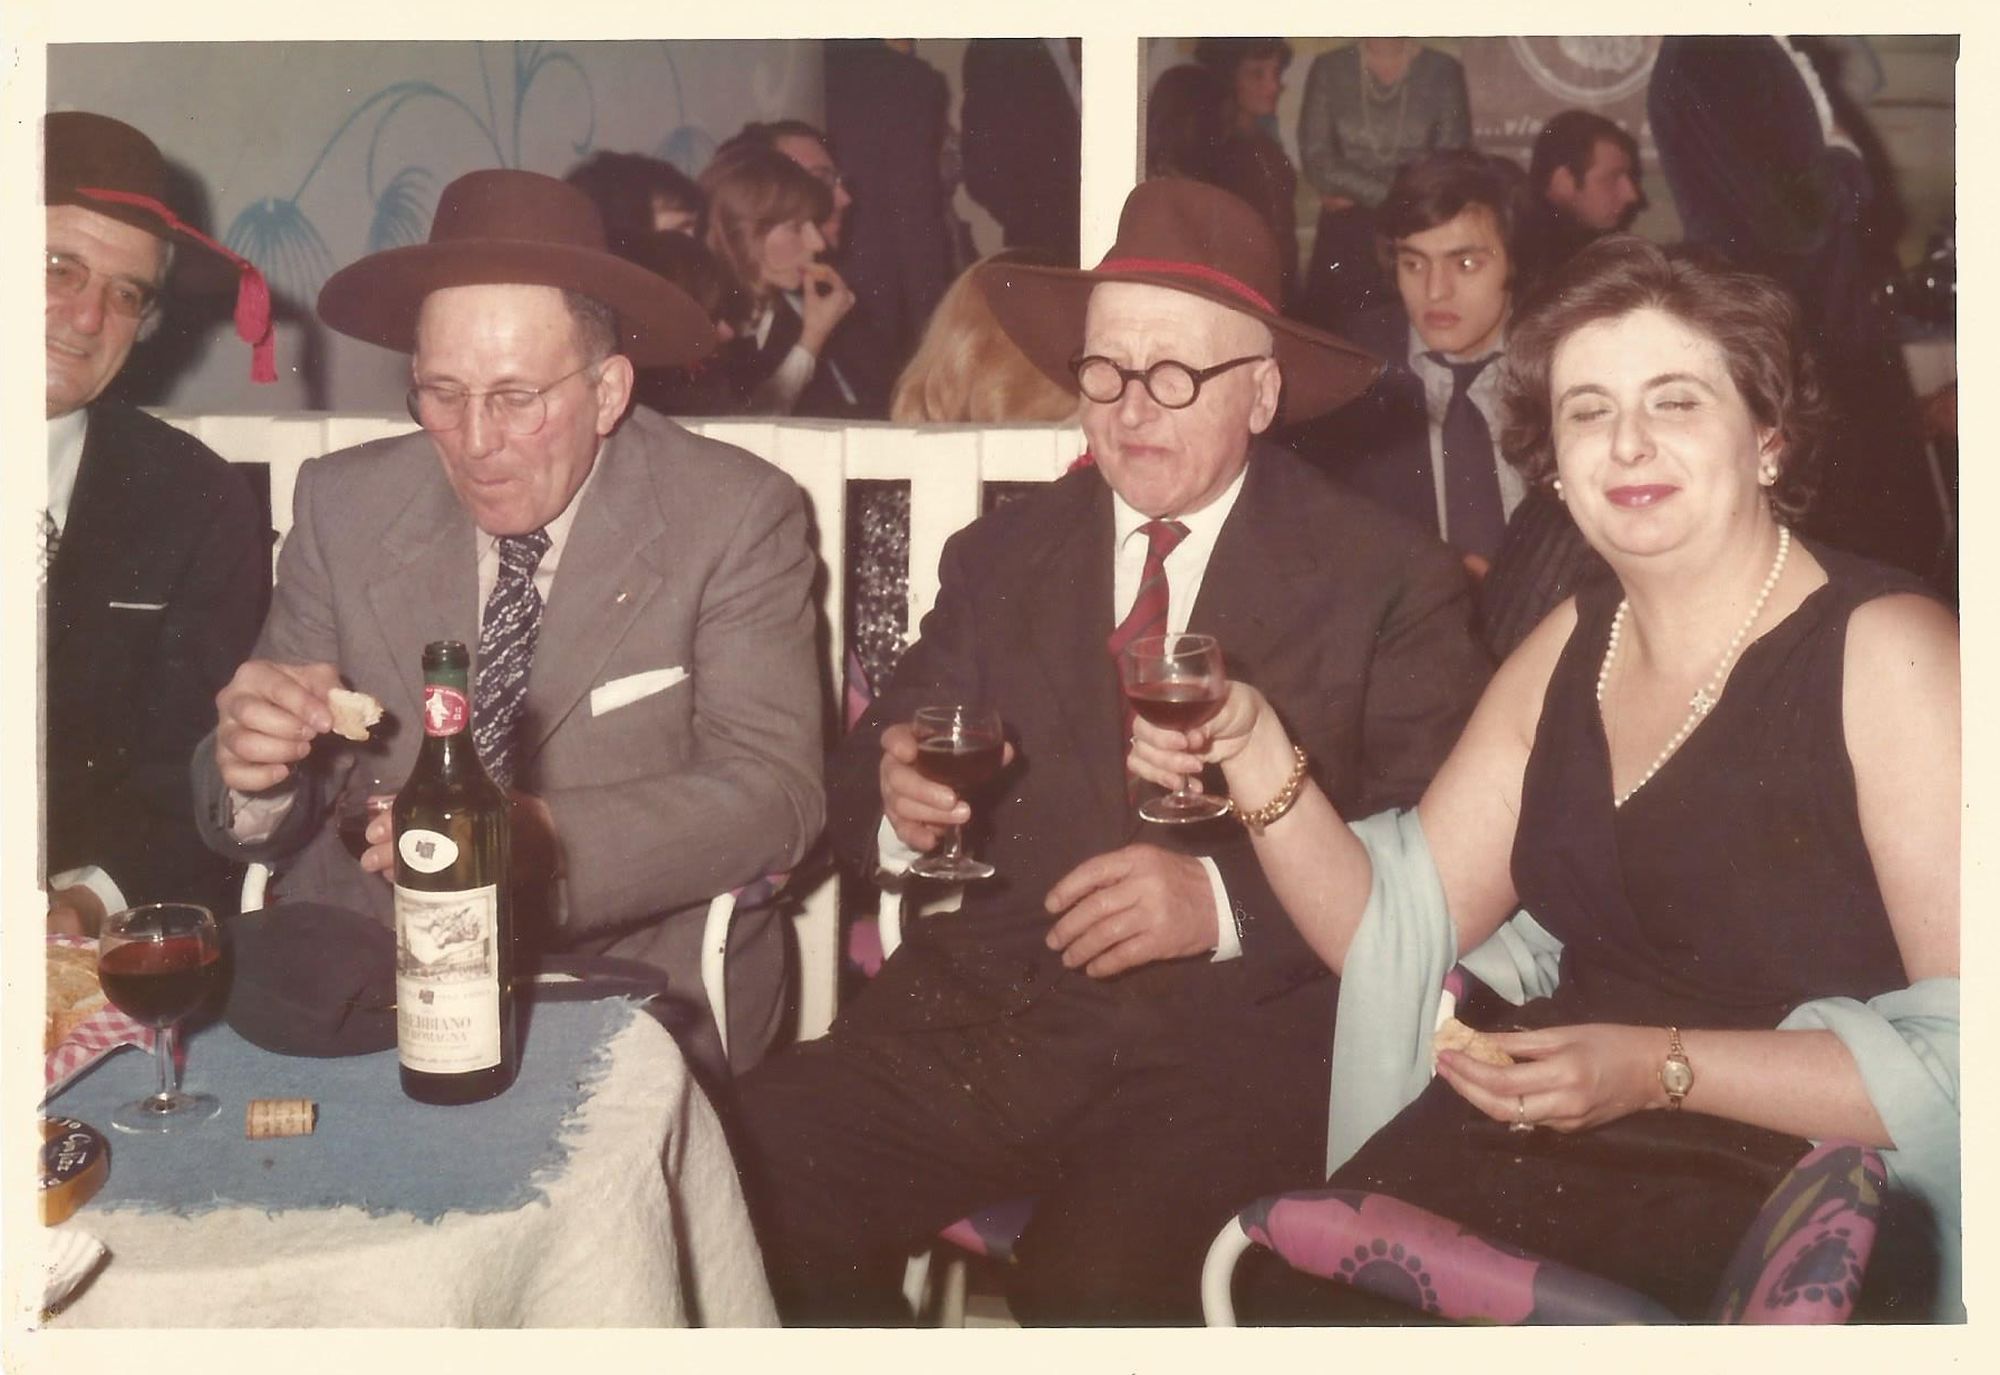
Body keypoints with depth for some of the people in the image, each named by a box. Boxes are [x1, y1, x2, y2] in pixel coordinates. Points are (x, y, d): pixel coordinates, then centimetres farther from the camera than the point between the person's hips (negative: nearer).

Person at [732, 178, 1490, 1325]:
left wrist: (1225, 900, -18)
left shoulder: (1394, 584, 4)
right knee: (759, 1170, -20)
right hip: (992, 1014, 4)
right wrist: (900, 802, -11)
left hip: (1238, 1036, -4)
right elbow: (867, 774, 12)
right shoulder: (1001, 557, 15)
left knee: (1098, 1272, -32)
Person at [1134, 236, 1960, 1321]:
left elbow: (1965, 1060, -16)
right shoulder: (1573, 644, 11)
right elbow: (1394, 932, 8)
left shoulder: (1885, 652, -11)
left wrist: (1663, 1067, -20)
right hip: (1548, 1132, 6)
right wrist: (1251, 747, -6)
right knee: (1277, 1272, -16)